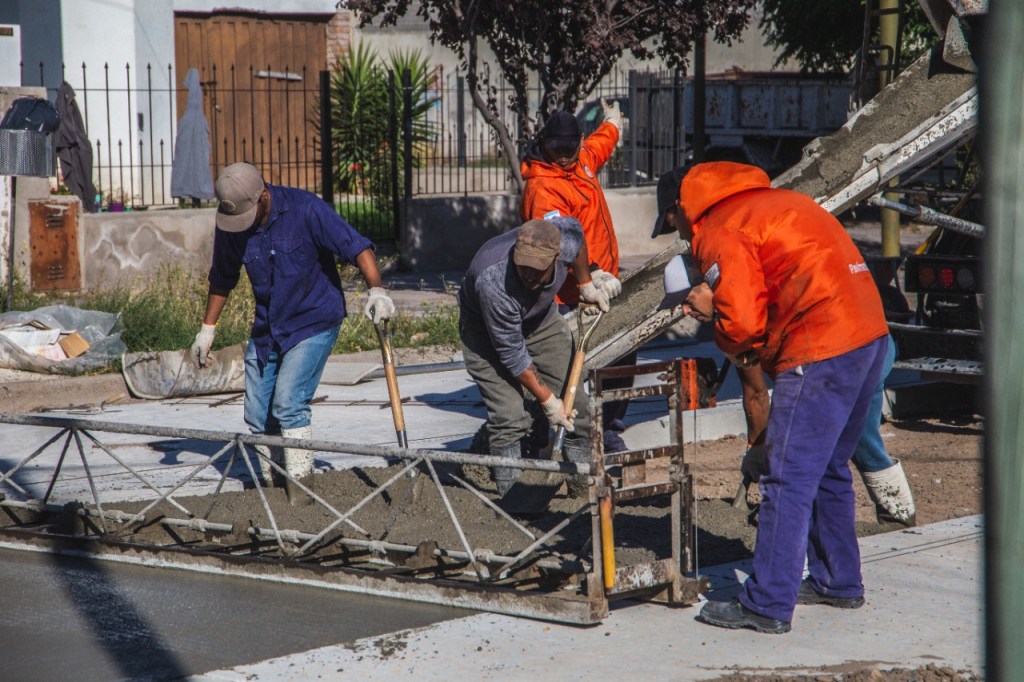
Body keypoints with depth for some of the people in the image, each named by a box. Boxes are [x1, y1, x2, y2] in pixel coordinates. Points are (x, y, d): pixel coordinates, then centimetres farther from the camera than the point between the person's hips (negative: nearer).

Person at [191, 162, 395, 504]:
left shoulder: (304, 209, -20)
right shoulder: (229, 224, -5)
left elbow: (356, 246, -21)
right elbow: (222, 279, 12)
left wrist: (375, 289, -36)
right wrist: (208, 328, 15)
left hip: (313, 323, -5)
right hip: (266, 328, 5)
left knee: (288, 403, -19)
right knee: (257, 417, 4)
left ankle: (300, 486, -12)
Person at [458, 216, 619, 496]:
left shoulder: (565, 240, -29)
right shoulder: (493, 282, -43)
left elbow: (576, 229, 1)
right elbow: (511, 352, -31)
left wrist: (586, 285, 11)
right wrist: (547, 399, -25)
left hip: (543, 320, 5)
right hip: (487, 330, -5)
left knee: (576, 401, 1)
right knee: (510, 416, -20)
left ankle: (584, 483, 14)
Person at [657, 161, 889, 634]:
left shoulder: (719, 232, -5)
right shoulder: (776, 202, 23)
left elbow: (741, 319, -15)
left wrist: (733, 346, 7)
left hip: (820, 350, -9)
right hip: (871, 333, 9)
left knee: (789, 479, -5)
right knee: (829, 471, 22)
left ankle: (768, 606, -3)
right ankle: (838, 581, 31)